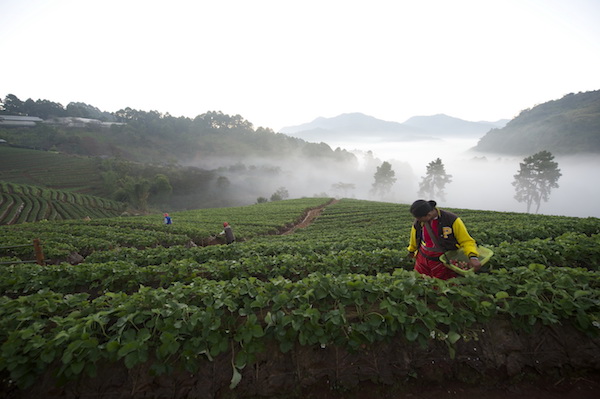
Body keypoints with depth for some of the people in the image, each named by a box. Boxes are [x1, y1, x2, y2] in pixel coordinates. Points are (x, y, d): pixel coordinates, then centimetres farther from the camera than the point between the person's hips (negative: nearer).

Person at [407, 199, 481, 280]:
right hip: (423, 260, 3)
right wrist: (411, 251, 29)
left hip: (444, 262, -3)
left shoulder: (452, 220, -19)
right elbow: (414, 239, 11)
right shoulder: (418, 223, -9)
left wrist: (473, 257, -30)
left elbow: (466, 241, -13)